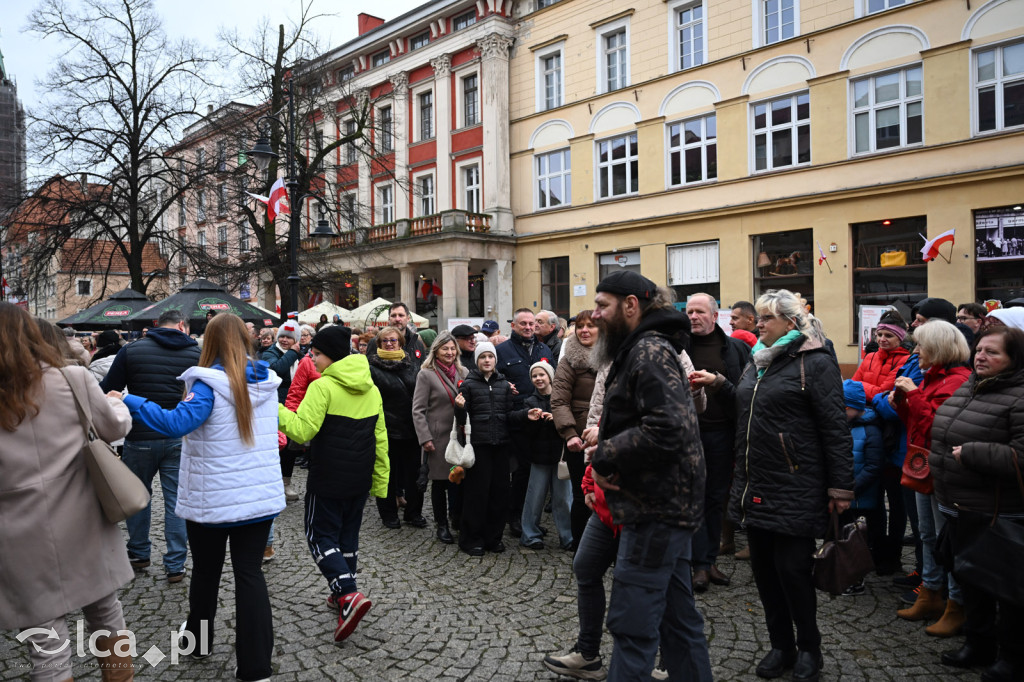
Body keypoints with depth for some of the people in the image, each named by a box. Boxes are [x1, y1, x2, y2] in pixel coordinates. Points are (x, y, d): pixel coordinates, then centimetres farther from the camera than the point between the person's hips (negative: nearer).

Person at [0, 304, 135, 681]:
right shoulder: (72, 378, -8)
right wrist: (119, 402, 24)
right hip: (83, 531, 1)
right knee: (106, 616, 20)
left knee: (47, 647, 8)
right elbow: (115, 427, 5)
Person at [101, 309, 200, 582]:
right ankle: (175, 565, 11)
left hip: (141, 437, 0)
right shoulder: (198, 353, -5)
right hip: (181, 439, 0)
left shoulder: (131, 350, -5)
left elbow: (107, 391, -2)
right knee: (177, 500, 8)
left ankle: (139, 553, 33)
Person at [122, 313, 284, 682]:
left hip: (213, 499, -3)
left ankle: (199, 637, 42)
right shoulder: (266, 381, 1)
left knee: (206, 570, 18)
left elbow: (176, 423, -29)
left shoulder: (210, 384, -16)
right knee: (250, 573, 7)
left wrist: (129, 401, -20)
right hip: (260, 496, 3)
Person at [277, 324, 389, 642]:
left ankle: (349, 595, -13)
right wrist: (380, 480, 16)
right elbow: (380, 439, 12)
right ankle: (343, 595, 28)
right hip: (360, 478, 7)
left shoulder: (323, 386, -14)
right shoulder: (371, 389, 9)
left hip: (328, 478, -7)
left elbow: (303, 430, -21)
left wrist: (274, 408, -14)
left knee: (321, 536, 3)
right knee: (348, 534, 18)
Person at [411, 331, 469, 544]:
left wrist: (468, 433, 3)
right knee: (439, 482, 7)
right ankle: (442, 525, 21)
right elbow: (418, 410, -6)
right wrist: (425, 438, -13)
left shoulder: (463, 372, 9)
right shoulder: (426, 374, -4)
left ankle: (458, 520, 22)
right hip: (438, 437, -3)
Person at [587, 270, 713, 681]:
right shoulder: (642, 350, 18)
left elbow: (668, 430, -27)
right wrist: (607, 448, 6)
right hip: (667, 505, 11)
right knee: (677, 616, 18)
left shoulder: (650, 353, -16)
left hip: (655, 510, -11)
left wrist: (604, 457, -17)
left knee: (632, 624, -3)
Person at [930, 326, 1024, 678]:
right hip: (959, 506, 8)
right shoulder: (967, 388, 9)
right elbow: (945, 435, 21)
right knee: (969, 576, 21)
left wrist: (970, 453, -22)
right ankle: (978, 642, 38)